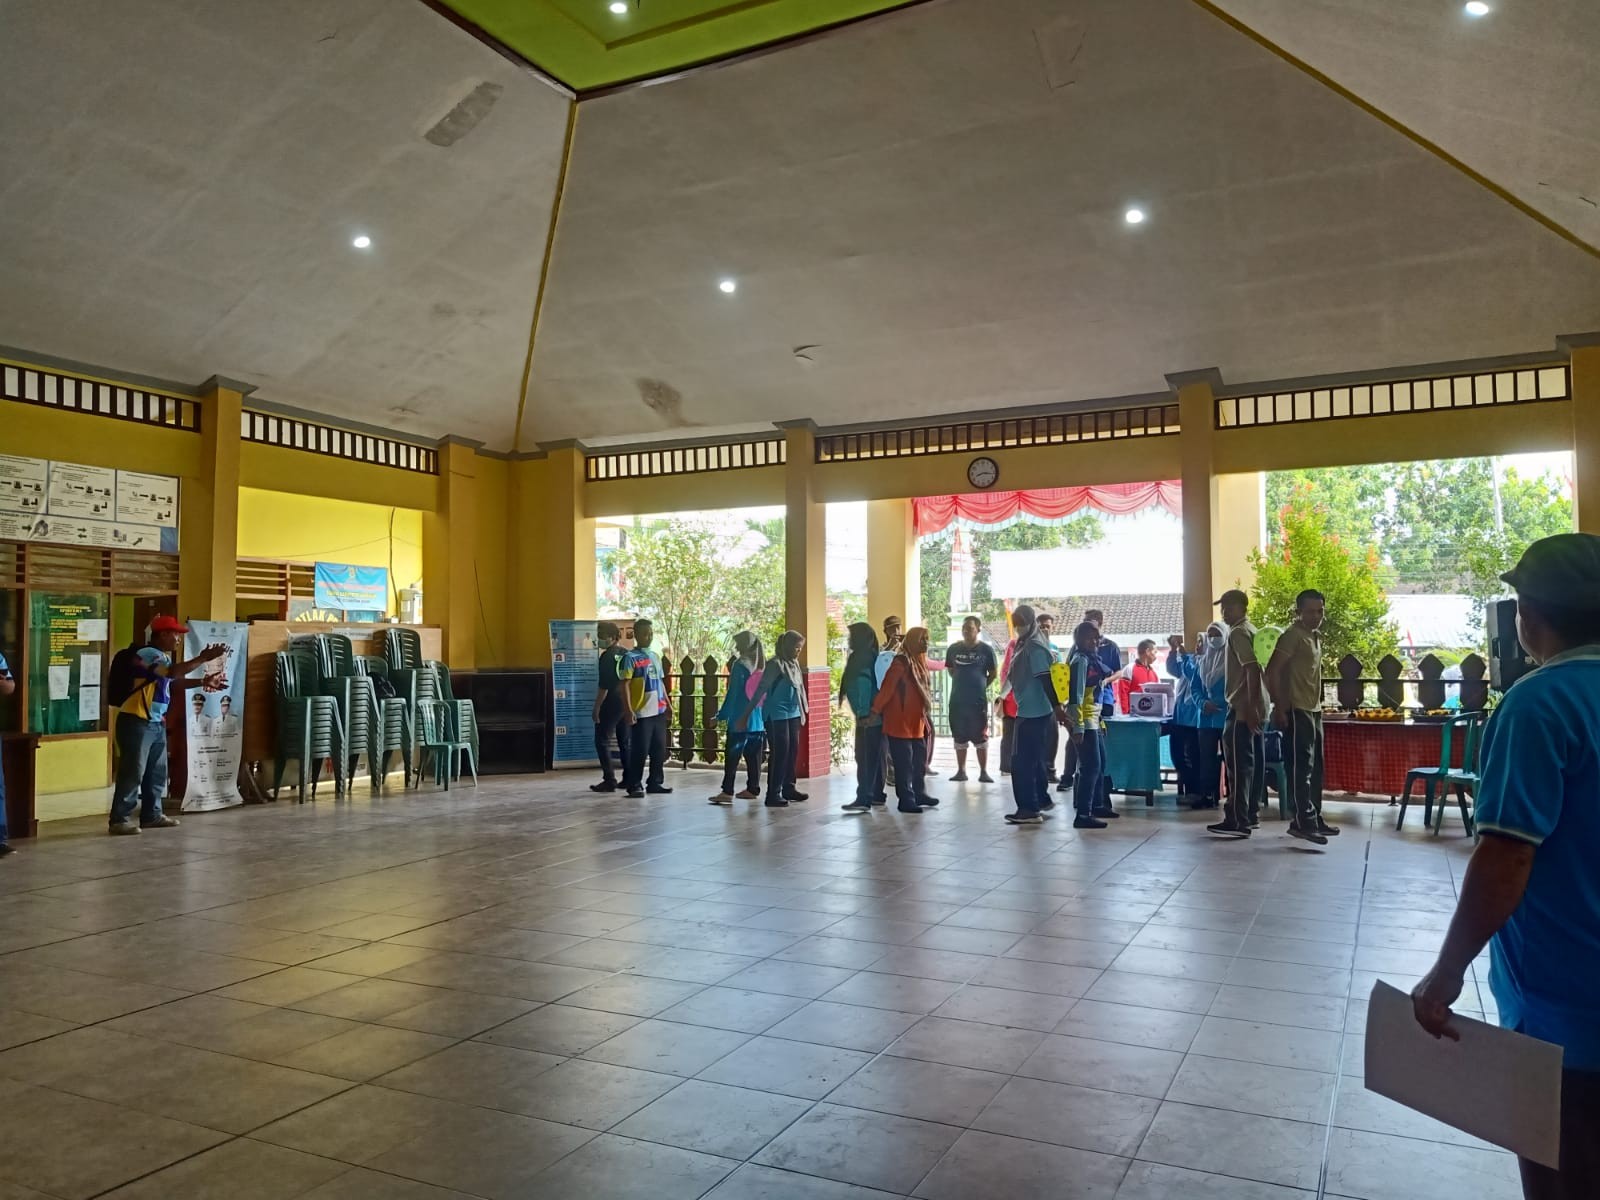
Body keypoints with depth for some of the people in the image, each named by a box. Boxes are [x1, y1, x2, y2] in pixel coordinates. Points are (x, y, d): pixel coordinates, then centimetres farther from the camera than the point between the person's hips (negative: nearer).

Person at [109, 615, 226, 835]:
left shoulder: (163, 656, 17)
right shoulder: (147, 654, -15)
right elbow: (174, 672, -30)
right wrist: (203, 658, -26)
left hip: (157, 723, 10)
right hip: (136, 722, -10)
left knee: (157, 772, 13)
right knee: (132, 772, -8)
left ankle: (152, 815, 21)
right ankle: (120, 819, -2)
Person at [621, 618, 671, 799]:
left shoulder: (655, 656, 15)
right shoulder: (631, 657, -7)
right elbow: (625, 685, -11)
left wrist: (667, 703, 15)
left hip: (659, 710, 7)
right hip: (641, 712, -7)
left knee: (659, 749, 10)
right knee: (639, 750, -4)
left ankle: (655, 783, 20)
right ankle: (634, 786, 5)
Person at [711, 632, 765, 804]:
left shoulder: (740, 664, -11)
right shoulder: (761, 666, 8)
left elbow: (733, 693, -12)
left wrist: (722, 714, -6)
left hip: (740, 719, -7)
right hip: (758, 719, 7)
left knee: (733, 756, -5)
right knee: (753, 756, 11)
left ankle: (727, 792, -7)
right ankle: (753, 789, 15)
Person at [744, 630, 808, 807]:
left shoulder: (794, 663, 10)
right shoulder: (775, 664, -12)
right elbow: (760, 690, -13)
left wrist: (802, 711, 15)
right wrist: (747, 715, -13)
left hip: (793, 714, 7)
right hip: (777, 715, -7)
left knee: (793, 751, 12)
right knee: (779, 753, -6)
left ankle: (788, 788, 25)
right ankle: (773, 794, 0)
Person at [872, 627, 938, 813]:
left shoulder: (919, 662, 12)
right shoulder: (901, 662, -16)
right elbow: (887, 688, -20)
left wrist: (925, 716, 18)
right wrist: (875, 711, -23)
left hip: (916, 723, 9)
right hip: (900, 723, -9)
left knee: (919, 759, 16)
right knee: (904, 763, -2)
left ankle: (918, 794, 29)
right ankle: (906, 800, 4)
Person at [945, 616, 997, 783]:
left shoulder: (986, 649, -5)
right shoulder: (953, 649, 3)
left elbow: (994, 672, 6)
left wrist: (981, 686, 7)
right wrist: (962, 683, 11)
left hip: (978, 700, -3)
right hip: (957, 700, 3)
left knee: (981, 738, 2)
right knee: (959, 738, 8)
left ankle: (983, 772, 8)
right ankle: (961, 771, 16)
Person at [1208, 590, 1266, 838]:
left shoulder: (1238, 632, -13)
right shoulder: (1251, 630, 18)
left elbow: (1252, 668, -23)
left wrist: (1249, 707, -26)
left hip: (1243, 708, -10)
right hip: (1256, 708, 10)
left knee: (1238, 763, -10)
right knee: (1253, 761, 13)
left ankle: (1237, 822, -11)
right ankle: (1251, 814, 19)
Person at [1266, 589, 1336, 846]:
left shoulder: (1315, 636, 15)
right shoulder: (1293, 635, -13)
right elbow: (1273, 671, -19)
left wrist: (1318, 704, 17)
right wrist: (1280, 708, -21)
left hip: (1313, 710, 10)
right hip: (1297, 711, -9)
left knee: (1314, 767, 13)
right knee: (1300, 767, -10)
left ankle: (1315, 818, 21)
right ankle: (1302, 822, -11)